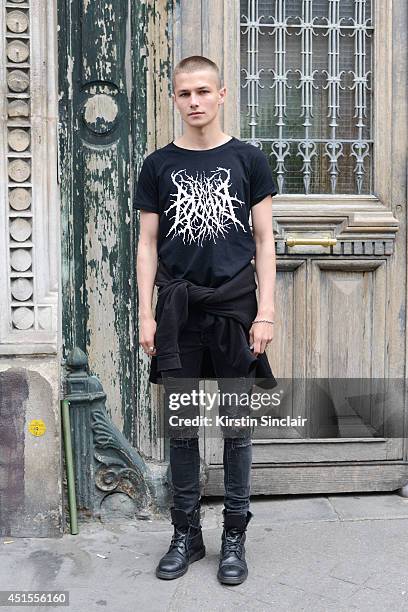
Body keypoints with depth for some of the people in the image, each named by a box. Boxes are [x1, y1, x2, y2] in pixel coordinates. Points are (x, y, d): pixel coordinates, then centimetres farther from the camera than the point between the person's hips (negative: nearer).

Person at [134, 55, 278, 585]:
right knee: (182, 428, 7)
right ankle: (186, 534, 23)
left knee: (237, 427, 5)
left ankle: (234, 536, 21)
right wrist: (146, 313, 0)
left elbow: (264, 241, 3)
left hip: (234, 304, -1)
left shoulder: (248, 159, 4)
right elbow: (148, 244, 8)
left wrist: (266, 312, -5)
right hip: (178, 307, 1)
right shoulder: (159, 165, 8)